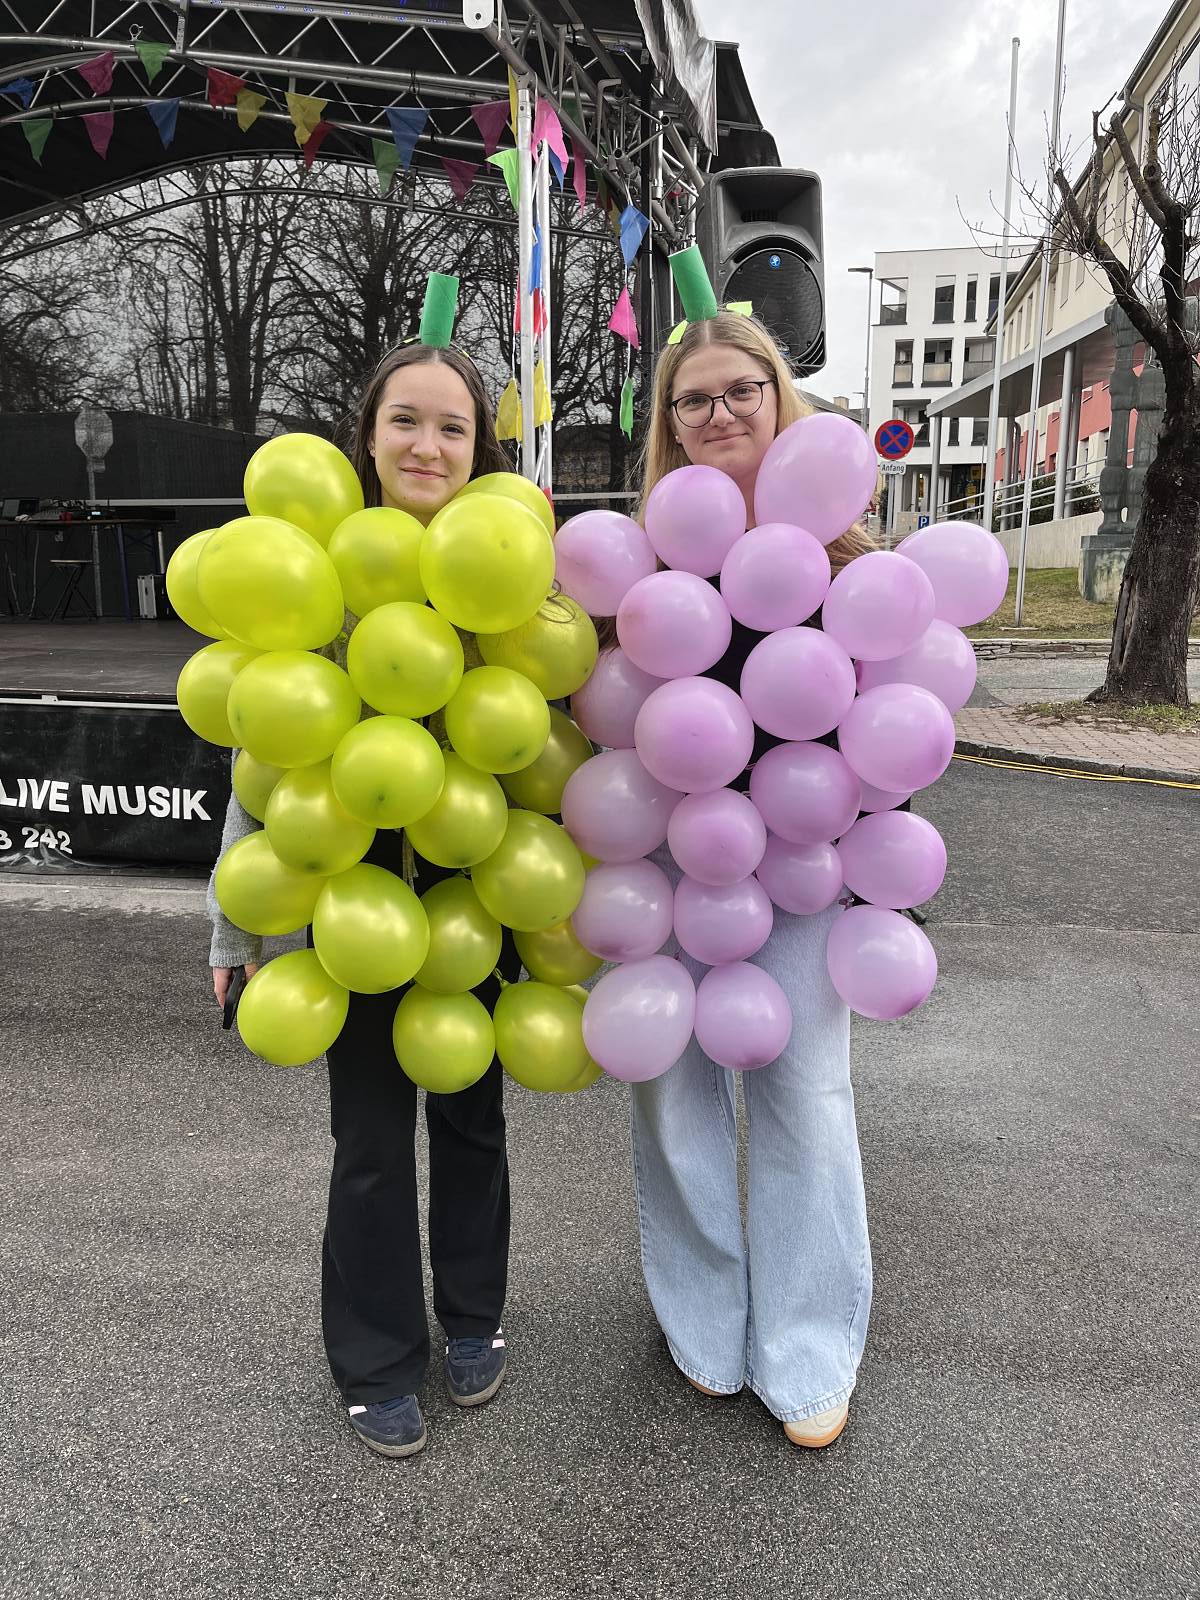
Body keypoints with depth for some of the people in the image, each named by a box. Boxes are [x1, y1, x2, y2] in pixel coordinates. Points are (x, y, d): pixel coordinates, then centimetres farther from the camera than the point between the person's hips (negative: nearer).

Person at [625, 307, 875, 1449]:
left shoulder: (834, 541, 2)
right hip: (663, 852, 1)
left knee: (804, 1086, 6)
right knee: (676, 1084, 9)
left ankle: (809, 1352, 27)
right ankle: (705, 1322, 33)